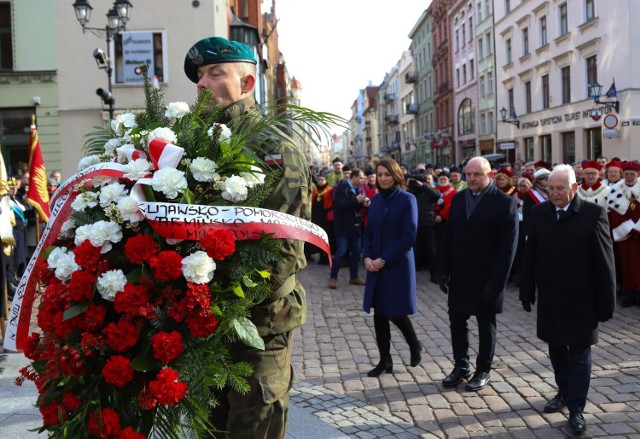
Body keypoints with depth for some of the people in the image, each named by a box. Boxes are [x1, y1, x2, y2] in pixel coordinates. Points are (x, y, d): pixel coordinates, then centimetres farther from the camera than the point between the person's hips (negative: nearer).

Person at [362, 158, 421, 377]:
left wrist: (384, 260, -15)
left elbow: (409, 237, -14)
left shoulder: (407, 199, -8)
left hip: (398, 265, -5)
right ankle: (385, 360, 18)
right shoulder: (376, 200, 8)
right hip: (375, 266, 5)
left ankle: (414, 345, 28)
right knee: (379, 313, 6)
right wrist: (367, 257, -4)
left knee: (395, 312, -1)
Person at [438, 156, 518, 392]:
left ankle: (483, 370, 25)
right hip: (459, 275, 5)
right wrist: (444, 271, 1)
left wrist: (496, 283, -17)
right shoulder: (458, 198, 5)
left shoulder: (504, 203, -11)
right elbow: (448, 237, 8)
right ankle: (461, 366, 27)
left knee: (486, 324, 10)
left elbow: (508, 247, -13)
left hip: (486, 277, -5)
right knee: (457, 321, 11)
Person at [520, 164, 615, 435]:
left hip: (580, 300, -4)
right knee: (556, 350, 17)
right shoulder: (539, 213, 1)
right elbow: (530, 255, 4)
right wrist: (527, 292, 3)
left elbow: (604, 261, -9)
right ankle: (564, 392, 36)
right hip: (549, 298, 4)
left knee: (579, 353, 5)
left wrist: (606, 302, -10)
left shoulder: (594, 213, -10)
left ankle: (576, 408, 13)